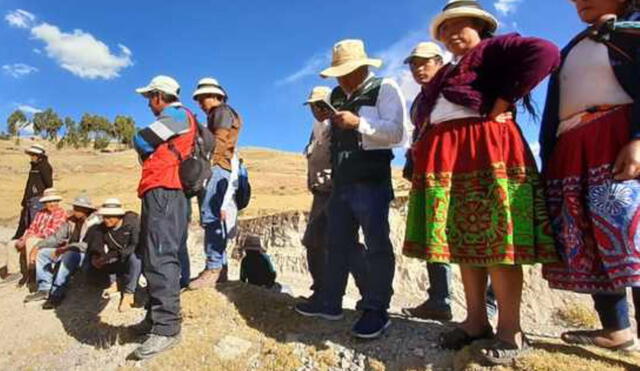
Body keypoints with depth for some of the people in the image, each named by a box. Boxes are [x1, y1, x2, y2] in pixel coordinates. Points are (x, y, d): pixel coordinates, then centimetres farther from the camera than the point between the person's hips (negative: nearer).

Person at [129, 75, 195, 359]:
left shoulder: (176, 114, -2)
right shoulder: (175, 119, 28)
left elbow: (141, 142, -7)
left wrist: (145, 149, 12)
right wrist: (150, 150, 12)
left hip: (163, 192, -11)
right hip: (164, 192, 11)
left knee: (160, 256, -16)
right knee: (153, 256, 13)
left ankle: (167, 328, -16)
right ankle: (155, 318, 21)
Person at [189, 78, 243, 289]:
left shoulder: (222, 111, 3)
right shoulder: (215, 116, 32)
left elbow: (218, 142, -11)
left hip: (217, 168, -10)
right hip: (215, 169, 10)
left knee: (209, 216, -18)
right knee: (215, 217, 6)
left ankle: (213, 268, -21)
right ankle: (220, 268, 7)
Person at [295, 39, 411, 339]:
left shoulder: (385, 89, -2)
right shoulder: (336, 95, 18)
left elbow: (400, 133, -15)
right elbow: (329, 137, 23)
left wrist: (359, 123, -20)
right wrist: (323, 120, 2)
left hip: (372, 182, -7)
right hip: (340, 182, 8)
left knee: (376, 244, -1)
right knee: (337, 244, 11)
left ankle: (376, 310, 7)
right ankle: (330, 302, 22)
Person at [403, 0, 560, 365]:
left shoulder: (493, 48, 4)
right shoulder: (445, 73, 27)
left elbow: (547, 52, -13)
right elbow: (426, 114, 32)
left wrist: (503, 103, -14)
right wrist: (421, 148, 11)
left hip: (484, 151, -8)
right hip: (445, 158, 8)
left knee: (494, 240, -8)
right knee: (464, 241, 6)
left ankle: (511, 332, 0)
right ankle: (477, 321, 14)